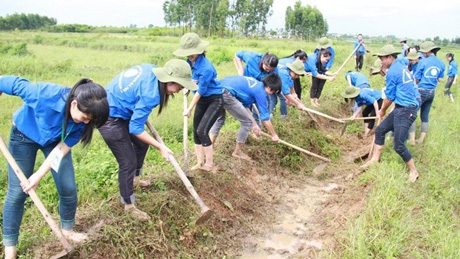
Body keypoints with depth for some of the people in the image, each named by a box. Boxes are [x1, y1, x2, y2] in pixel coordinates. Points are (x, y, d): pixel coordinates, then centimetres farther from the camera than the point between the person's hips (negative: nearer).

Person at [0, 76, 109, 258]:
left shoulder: (84, 116, -29)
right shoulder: (46, 95, -43)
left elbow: (63, 148, -20)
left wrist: (39, 175, -22)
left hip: (56, 140, 3)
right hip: (23, 136, -3)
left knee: (68, 188, 0)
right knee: (17, 192, 0)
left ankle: (67, 230, 27)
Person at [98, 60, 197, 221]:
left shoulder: (150, 70, -7)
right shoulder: (150, 94, -31)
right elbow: (135, 128, -24)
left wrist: (142, 116, 13)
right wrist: (161, 147, -17)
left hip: (113, 105, 10)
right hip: (109, 118, -10)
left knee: (142, 143, 23)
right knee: (128, 163, -3)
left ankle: (134, 179, 45)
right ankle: (128, 205, 15)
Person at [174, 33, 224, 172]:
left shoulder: (205, 68, -30)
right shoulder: (190, 61, -5)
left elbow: (200, 91, -22)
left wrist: (189, 109, -14)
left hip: (215, 100, -8)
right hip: (202, 100, 9)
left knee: (202, 131, -15)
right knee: (196, 132, 8)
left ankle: (210, 164, 1)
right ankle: (200, 162, 21)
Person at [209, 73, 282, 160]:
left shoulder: (255, 84, 24)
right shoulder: (260, 91, 1)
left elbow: (246, 106, 31)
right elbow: (265, 118, 6)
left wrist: (254, 124, 33)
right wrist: (274, 135, 18)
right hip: (226, 94, -9)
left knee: (219, 120, 30)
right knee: (247, 122, 6)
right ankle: (237, 152, 20)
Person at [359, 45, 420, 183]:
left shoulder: (392, 72, -16)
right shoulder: (402, 67, 12)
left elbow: (390, 96, -9)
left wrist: (382, 110, 9)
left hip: (405, 110, -10)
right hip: (403, 108, 10)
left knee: (398, 144, -6)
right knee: (380, 130, 15)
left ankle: (413, 171, 10)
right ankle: (375, 159, 25)